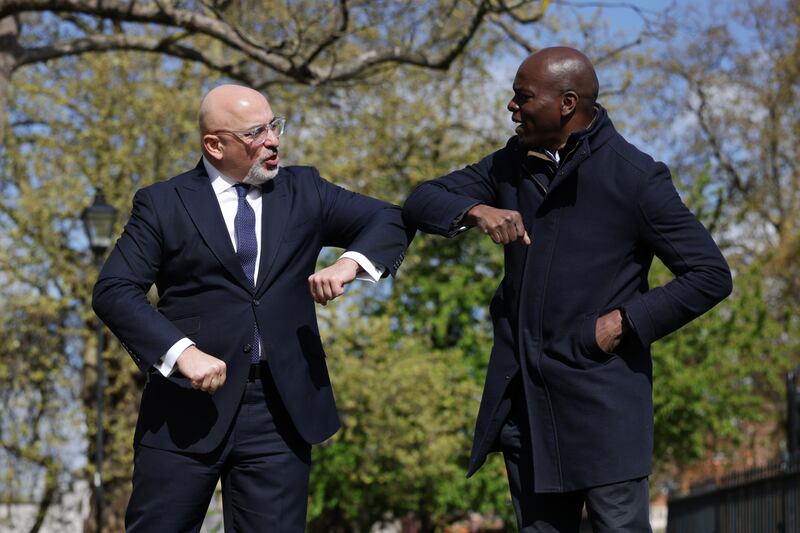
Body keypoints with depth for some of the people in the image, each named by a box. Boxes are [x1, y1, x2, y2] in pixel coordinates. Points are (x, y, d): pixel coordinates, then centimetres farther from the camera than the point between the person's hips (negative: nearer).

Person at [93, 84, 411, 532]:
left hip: (281, 411, 2)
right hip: (190, 405, -2)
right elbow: (114, 291, -6)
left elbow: (391, 220, 12)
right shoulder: (163, 204, 2)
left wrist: (350, 263, -9)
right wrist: (182, 352, -21)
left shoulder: (304, 191, 12)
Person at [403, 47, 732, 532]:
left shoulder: (635, 177, -8)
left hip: (601, 396, -6)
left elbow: (711, 275, -6)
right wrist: (476, 210, -12)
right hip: (523, 396, 6)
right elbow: (422, 201, 8)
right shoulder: (513, 165, 11)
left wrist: (628, 320, -14)